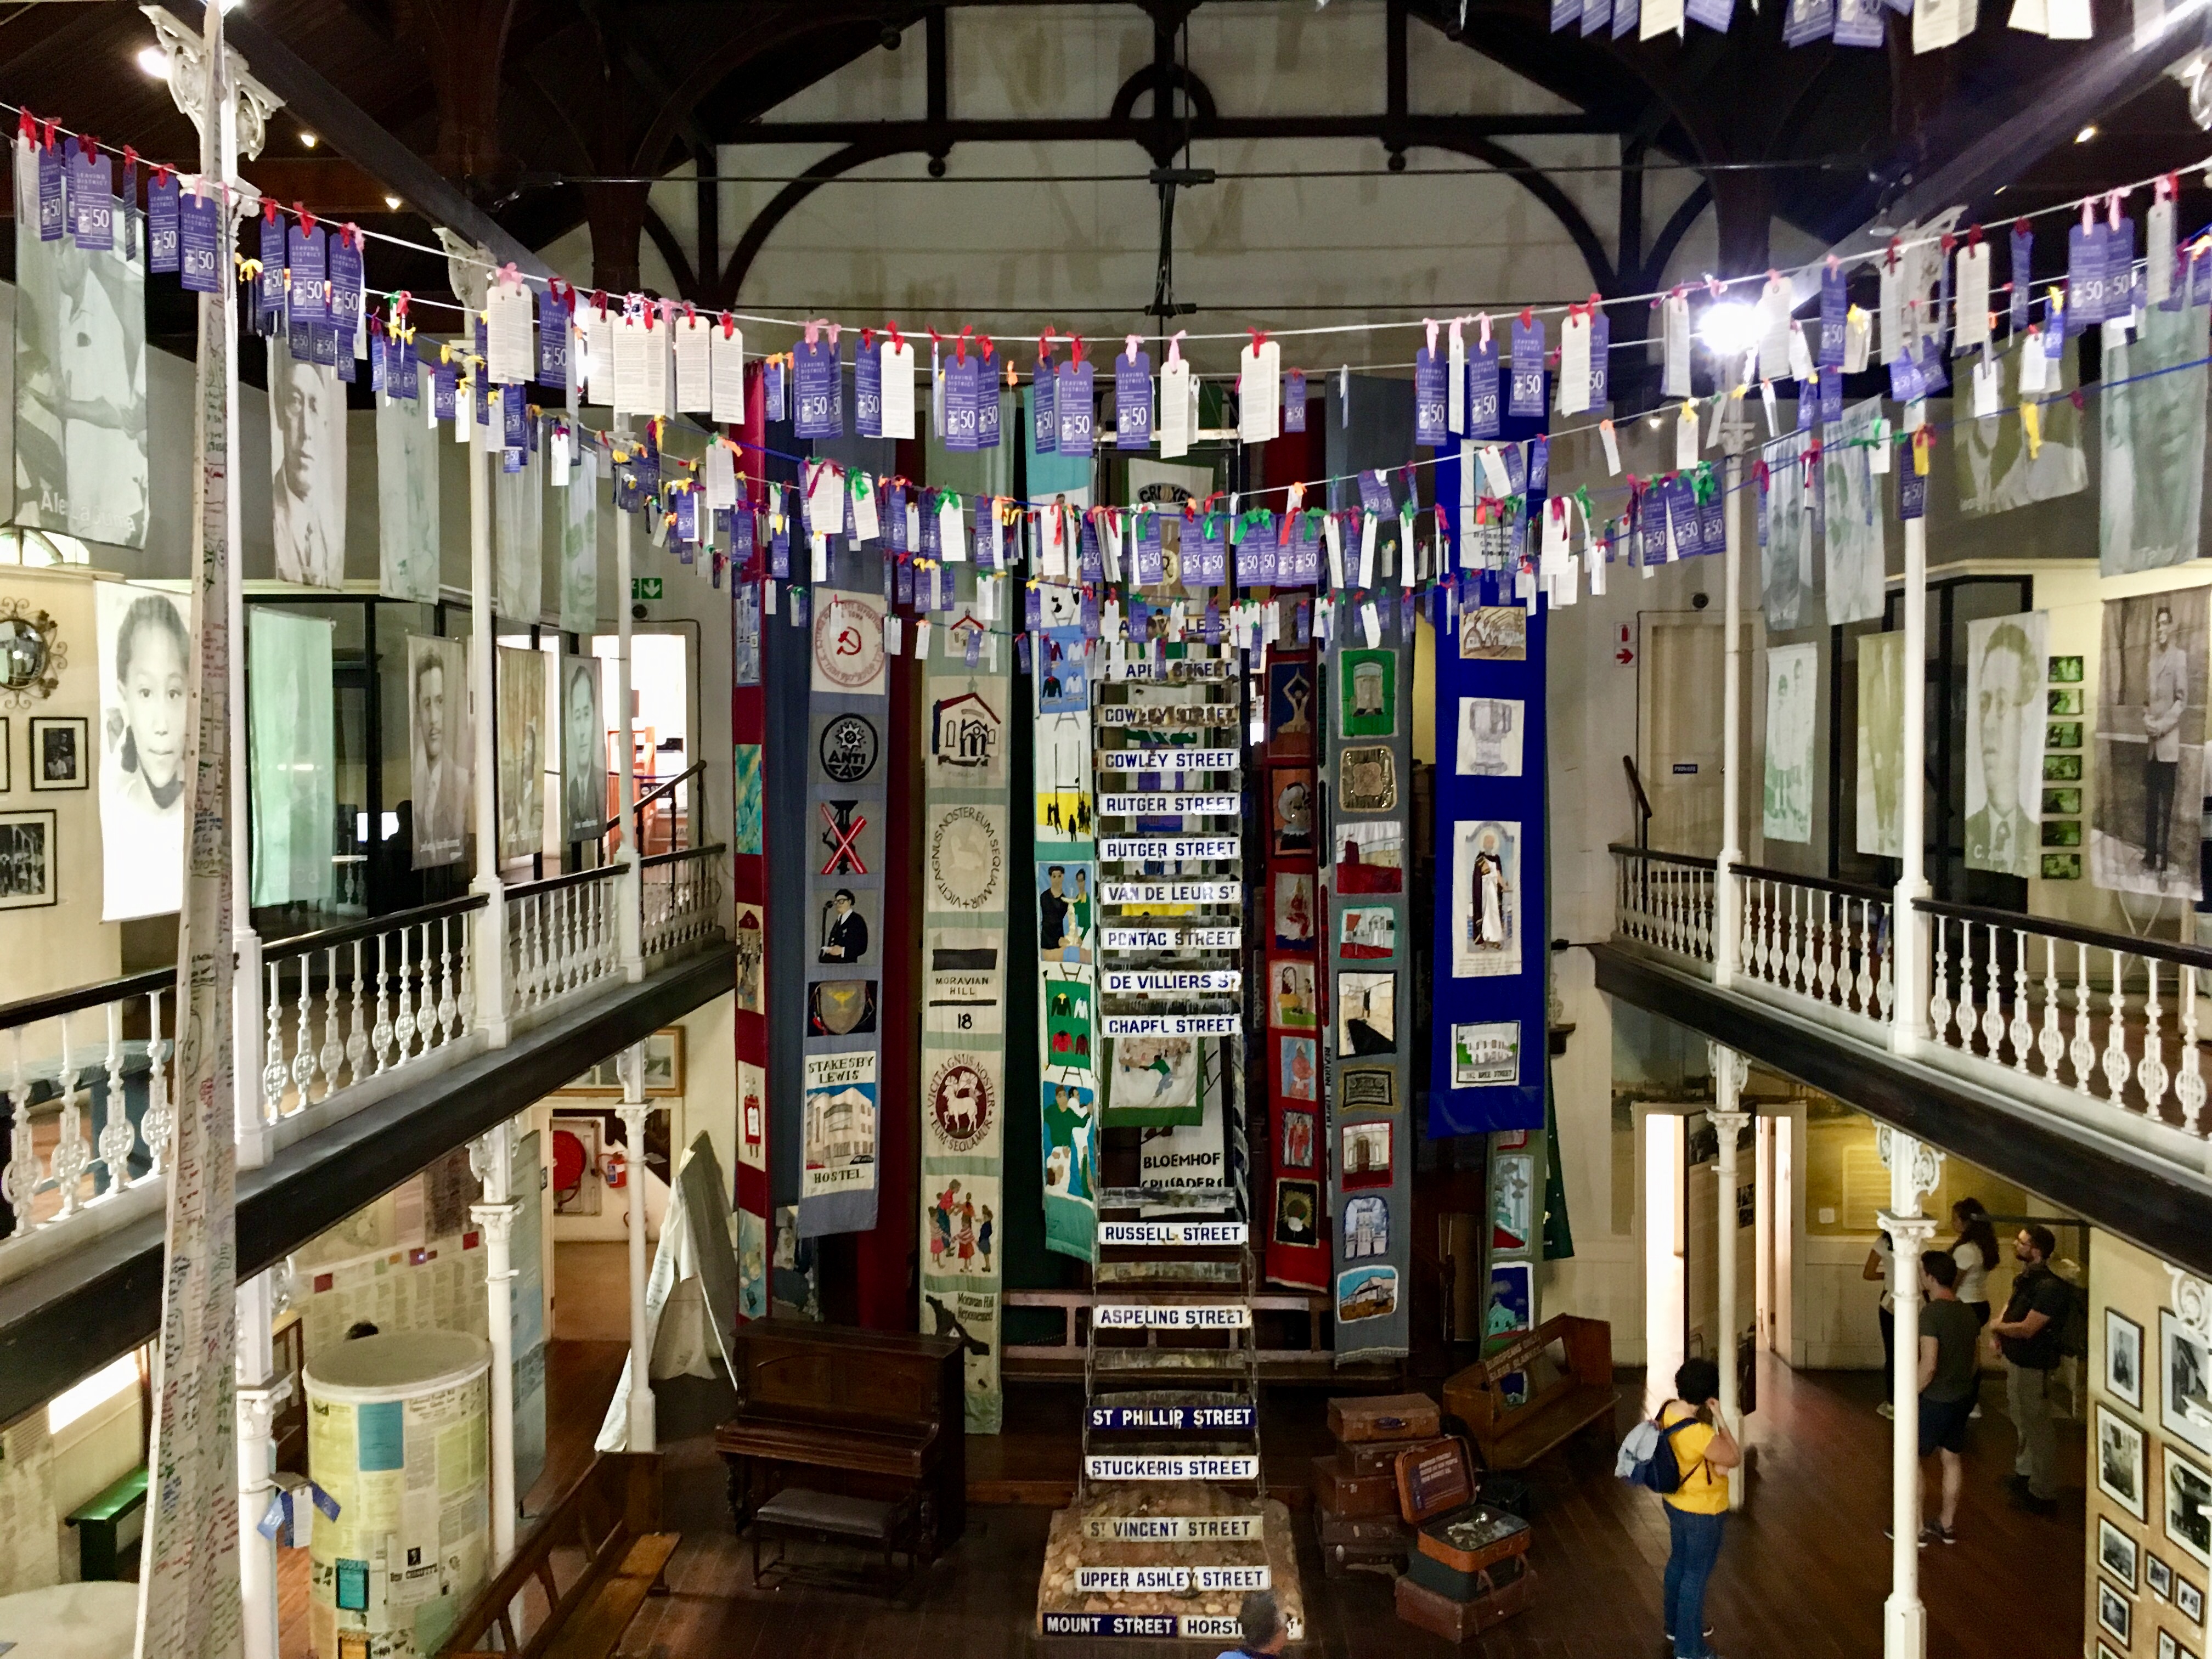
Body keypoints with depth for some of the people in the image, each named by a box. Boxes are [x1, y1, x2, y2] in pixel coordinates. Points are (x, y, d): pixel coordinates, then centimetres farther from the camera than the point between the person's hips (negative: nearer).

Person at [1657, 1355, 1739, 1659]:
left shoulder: (1669, 1410, -10)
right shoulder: (1699, 1434, -37)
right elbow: (1735, 1458, -21)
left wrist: (1713, 1462, -9)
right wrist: (1719, 1418, -22)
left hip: (1675, 1501, 8)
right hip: (1701, 1512, -8)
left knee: (1679, 1561, 26)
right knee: (1696, 1576, 8)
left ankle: (1676, 1625, 46)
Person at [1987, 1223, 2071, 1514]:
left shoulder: (2049, 1287, -26)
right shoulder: (2025, 1278, 4)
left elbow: (2027, 1329, -28)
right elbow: (2012, 1305, 22)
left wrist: (1997, 1327, -10)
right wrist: (1998, 1328, 3)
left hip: (2033, 1367, -10)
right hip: (2015, 1359, 10)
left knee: (2037, 1428, -1)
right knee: (2022, 1421, 24)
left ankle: (2043, 1495, 8)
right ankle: (2024, 1473, 42)